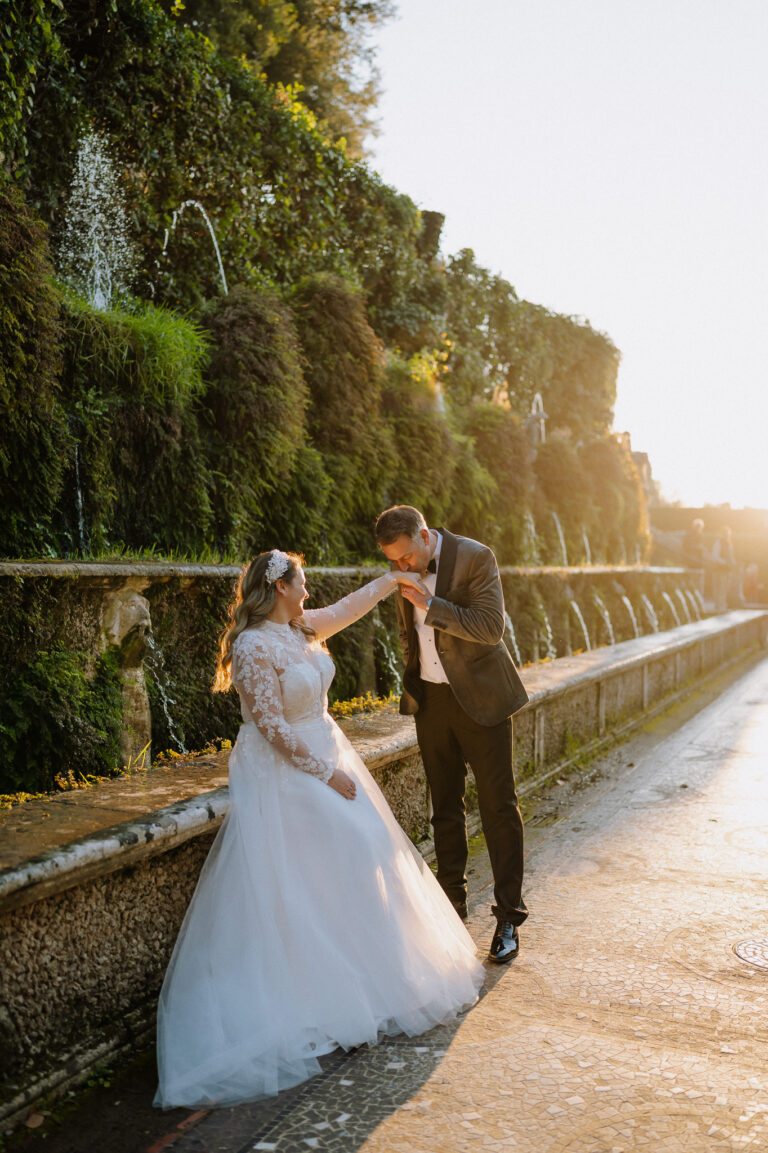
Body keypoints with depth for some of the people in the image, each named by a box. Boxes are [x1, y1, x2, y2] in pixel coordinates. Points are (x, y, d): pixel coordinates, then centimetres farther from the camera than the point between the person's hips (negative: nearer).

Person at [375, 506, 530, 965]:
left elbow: (491, 628, -22)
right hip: (432, 701, 5)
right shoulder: (405, 573, 2)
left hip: (480, 698, -5)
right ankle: (452, 904, 26)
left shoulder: (476, 557, -16)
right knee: (445, 807, 13)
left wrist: (431, 605, -26)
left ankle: (509, 919, 9)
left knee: (498, 806, 0)